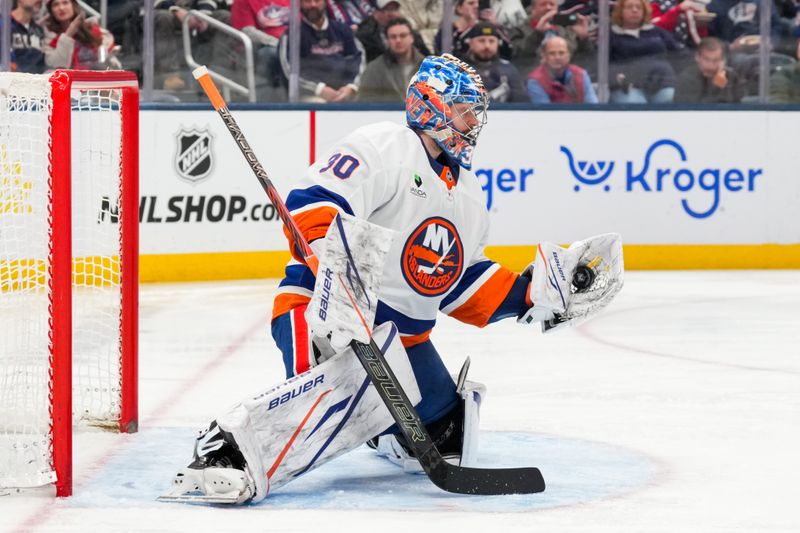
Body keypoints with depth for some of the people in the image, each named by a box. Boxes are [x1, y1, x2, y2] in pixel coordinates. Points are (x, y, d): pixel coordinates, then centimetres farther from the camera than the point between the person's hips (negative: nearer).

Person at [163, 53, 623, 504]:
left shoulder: (468, 193, 17)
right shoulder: (385, 148, -11)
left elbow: (463, 287, 19)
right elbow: (310, 206, -23)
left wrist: (535, 291, 8)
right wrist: (335, 255, -40)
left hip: (404, 334, 9)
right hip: (325, 310, -9)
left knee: (445, 438, 9)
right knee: (359, 376, -41)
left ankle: (380, 434, 42)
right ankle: (230, 451, -42)